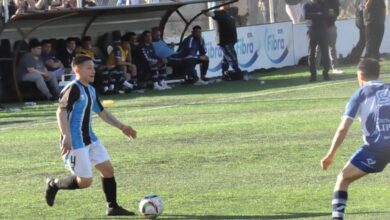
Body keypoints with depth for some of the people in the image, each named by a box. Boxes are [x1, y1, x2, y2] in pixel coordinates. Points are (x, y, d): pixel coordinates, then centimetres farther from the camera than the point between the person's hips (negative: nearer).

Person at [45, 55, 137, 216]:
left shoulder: (90, 90, 13)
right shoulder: (73, 89, -16)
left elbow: (102, 112, 27)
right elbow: (61, 112, -27)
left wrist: (121, 127, 24)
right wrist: (66, 137, -37)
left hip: (90, 139, 9)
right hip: (75, 142, -9)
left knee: (108, 169, 5)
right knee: (85, 181, -7)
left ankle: (112, 207, 14)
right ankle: (54, 184, 14)